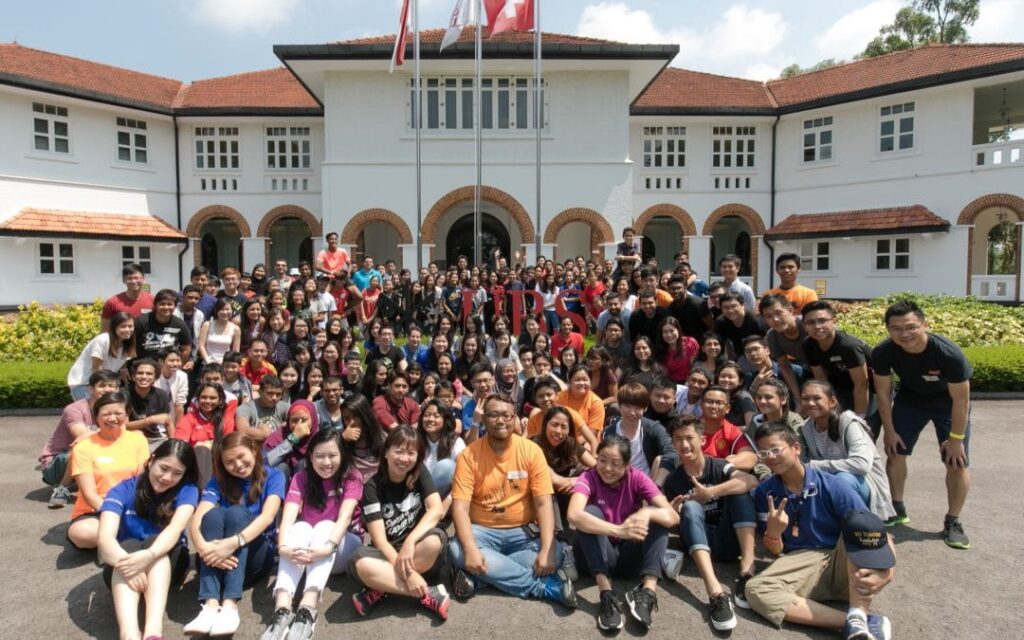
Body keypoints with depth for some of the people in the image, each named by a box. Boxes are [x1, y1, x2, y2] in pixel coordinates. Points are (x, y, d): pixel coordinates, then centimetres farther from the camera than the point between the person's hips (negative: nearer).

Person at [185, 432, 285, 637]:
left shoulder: (272, 476, -2)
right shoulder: (218, 481, 4)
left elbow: (267, 517, -20)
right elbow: (196, 521, -13)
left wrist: (233, 543, -37)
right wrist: (203, 547, -35)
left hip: (257, 556, -2)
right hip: (218, 558, 2)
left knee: (237, 512, -28)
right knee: (213, 514, -25)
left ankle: (230, 605, -41)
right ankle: (211, 604, -41)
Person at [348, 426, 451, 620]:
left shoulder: (419, 473, -2)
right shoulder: (372, 487, -9)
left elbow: (437, 510, -16)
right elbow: (379, 538, -16)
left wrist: (410, 542, -31)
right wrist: (407, 573, -28)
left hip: (421, 553, 1)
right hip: (388, 553, -1)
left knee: (434, 540, -34)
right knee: (360, 563, -34)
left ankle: (381, 589, -19)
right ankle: (429, 594, -26)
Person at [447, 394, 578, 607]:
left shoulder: (531, 450, -8)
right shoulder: (469, 455, -9)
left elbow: (543, 503, -12)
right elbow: (460, 507, -16)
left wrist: (547, 550, -26)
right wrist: (470, 549, -32)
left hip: (523, 531, 1)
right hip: (482, 531, 0)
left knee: (555, 553, -26)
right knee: (457, 550, -31)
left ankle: (476, 575, -18)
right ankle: (547, 586, -24)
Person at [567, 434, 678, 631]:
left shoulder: (637, 478, -9)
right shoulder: (588, 478, -16)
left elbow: (673, 517, -19)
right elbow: (574, 515, -37)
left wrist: (647, 513, -41)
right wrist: (619, 531, -49)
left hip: (630, 555, 2)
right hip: (600, 556, -2)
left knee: (657, 516, -19)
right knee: (590, 512, -28)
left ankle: (648, 590, -32)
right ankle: (606, 594, -35)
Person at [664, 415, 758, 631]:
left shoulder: (719, 466, -2)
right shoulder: (673, 480, 3)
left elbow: (751, 481, -24)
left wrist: (711, 493, -31)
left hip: (728, 540, 0)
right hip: (698, 542, 0)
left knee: (739, 489, -20)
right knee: (690, 507, -30)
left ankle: (747, 571, -31)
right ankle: (716, 592, -47)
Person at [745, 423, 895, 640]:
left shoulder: (832, 485, -7)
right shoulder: (764, 493, 0)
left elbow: (872, 530, -14)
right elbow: (775, 551, 4)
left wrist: (886, 570, -34)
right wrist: (773, 532, -20)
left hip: (846, 565, -1)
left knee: (856, 522, -30)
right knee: (755, 590, -29)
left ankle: (857, 618, -39)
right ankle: (853, 622, -35)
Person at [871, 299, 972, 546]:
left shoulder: (950, 354, -37)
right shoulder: (882, 353, -29)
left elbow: (960, 400, -24)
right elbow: (883, 393, -14)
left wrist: (956, 438, -18)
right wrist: (889, 431, -9)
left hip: (948, 402, -2)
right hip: (910, 398, 3)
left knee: (957, 462, -8)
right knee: (894, 451, 2)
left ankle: (952, 522, 10)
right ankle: (897, 510, 21)